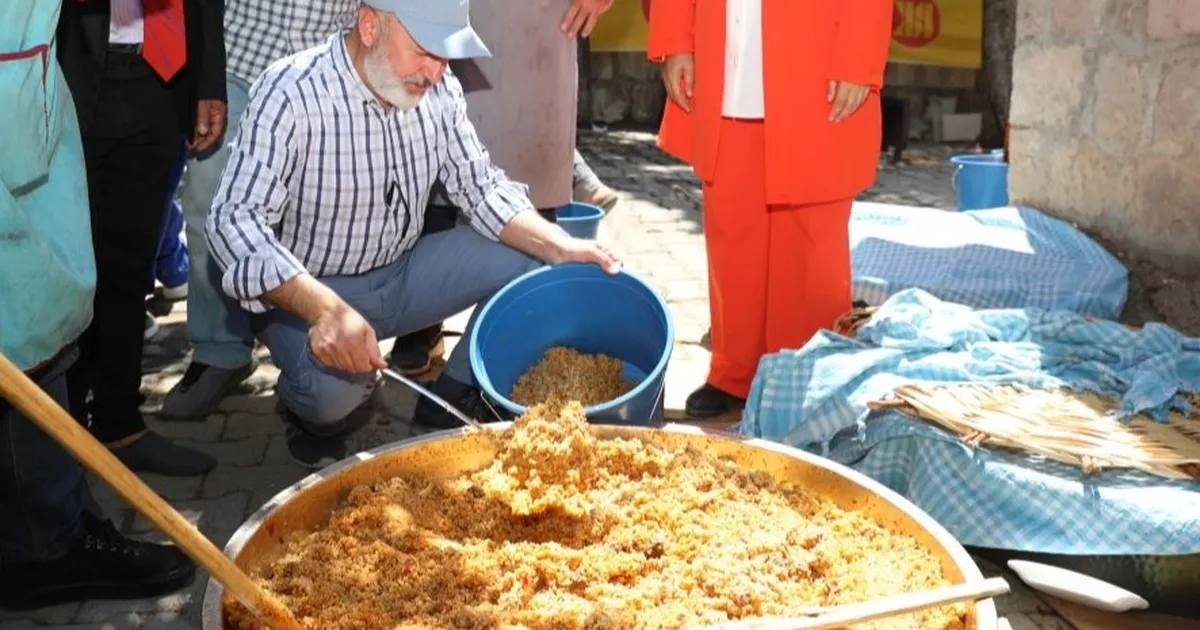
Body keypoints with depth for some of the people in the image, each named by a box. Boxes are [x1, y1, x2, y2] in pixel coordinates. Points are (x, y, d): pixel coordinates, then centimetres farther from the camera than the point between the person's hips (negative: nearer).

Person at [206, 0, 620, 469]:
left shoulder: (438, 88, -7)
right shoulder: (290, 92, -23)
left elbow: (480, 186, -1)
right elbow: (235, 219, -30)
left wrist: (560, 247, -19)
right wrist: (324, 309, -45)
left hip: (404, 272, 6)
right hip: (310, 290, -5)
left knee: (531, 263, -11)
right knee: (334, 383, -35)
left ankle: (451, 399, 9)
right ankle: (316, 412, 5)